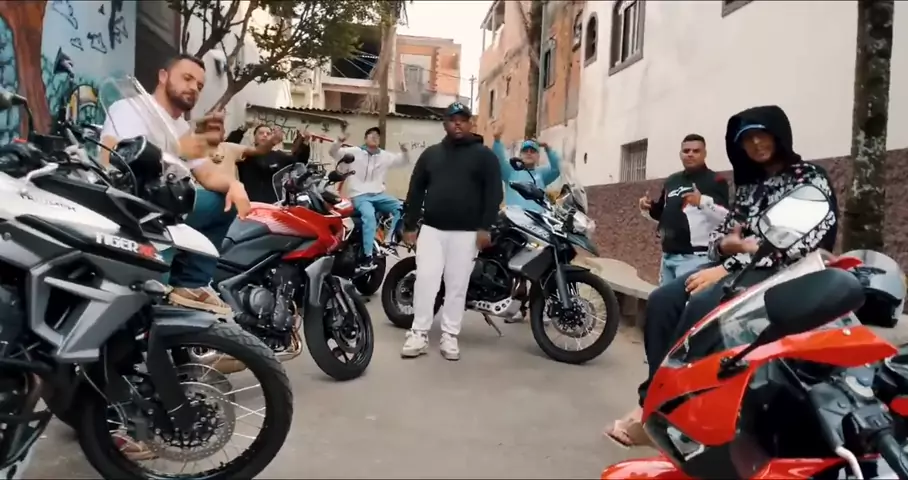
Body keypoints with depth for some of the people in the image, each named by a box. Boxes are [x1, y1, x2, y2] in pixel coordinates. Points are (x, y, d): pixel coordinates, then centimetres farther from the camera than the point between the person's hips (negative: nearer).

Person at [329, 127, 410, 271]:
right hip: (359, 196, -5)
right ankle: (367, 257, -34)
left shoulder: (385, 156, 13)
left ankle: (388, 240, -9)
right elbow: (333, 153, -4)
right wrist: (339, 141, -25)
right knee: (369, 216, -34)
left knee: (400, 208, -16)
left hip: (378, 195, 5)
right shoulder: (354, 152, 1)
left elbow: (403, 161, 14)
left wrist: (404, 151, -8)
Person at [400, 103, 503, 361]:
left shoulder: (484, 155, 5)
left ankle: (449, 336, 12)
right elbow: (415, 191, 12)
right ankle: (419, 334, 3)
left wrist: (485, 227, -11)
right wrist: (409, 226, 5)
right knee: (425, 280, -5)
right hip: (431, 229, 2)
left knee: (457, 286, 3)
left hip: (466, 233, -2)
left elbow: (493, 192, -1)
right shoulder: (431, 154, 13)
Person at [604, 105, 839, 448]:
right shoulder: (747, 185, 21)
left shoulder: (811, 179, 0)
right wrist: (728, 243, -10)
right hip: (738, 268, 7)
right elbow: (719, 237, 17)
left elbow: (797, 242, -15)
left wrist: (727, 268, -20)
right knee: (662, 301, -20)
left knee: (702, 305, -34)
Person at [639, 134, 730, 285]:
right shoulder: (672, 180, 18)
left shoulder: (716, 181, -4)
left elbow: (728, 218, -15)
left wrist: (703, 202, -31)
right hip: (668, 256, 8)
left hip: (695, 258, -8)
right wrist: (648, 208, 8)